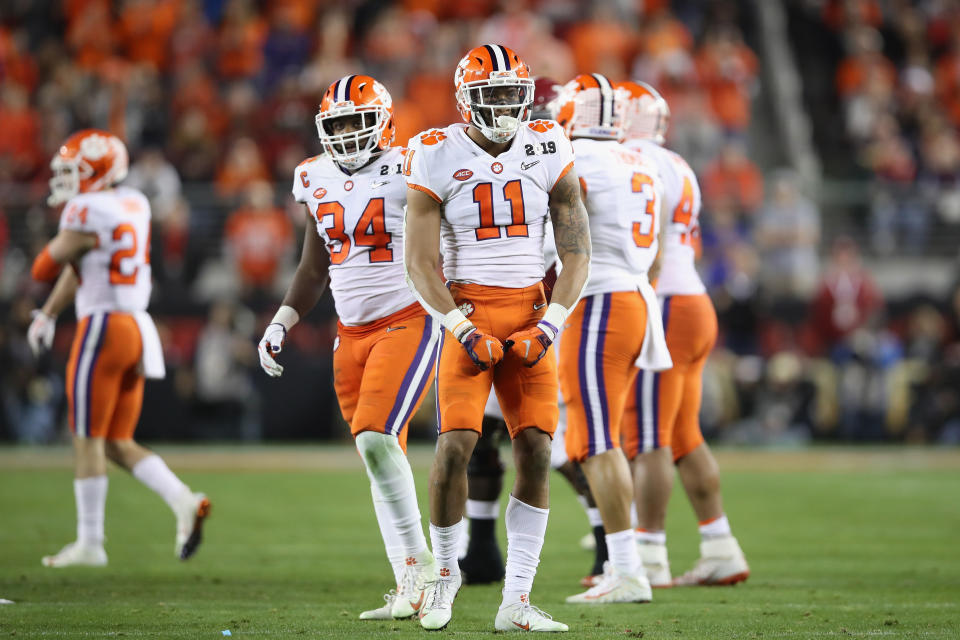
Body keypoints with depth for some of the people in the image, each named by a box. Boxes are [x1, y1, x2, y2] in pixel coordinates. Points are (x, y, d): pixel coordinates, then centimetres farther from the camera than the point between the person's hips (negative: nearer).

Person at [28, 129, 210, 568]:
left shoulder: (86, 213, -13)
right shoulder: (134, 207, 13)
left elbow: (44, 269, -4)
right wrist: (48, 314, 26)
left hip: (104, 327, -8)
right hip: (138, 330, 8)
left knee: (88, 440, 0)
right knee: (118, 443, 13)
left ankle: (90, 543, 4)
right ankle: (184, 502, -4)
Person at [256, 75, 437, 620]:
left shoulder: (410, 172, -9)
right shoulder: (321, 182, 10)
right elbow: (314, 271, 21)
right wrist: (281, 324, 13)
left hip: (408, 322, -6)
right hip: (353, 331, 6)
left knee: (375, 437, -22)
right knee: (381, 456, 5)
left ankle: (418, 561, -10)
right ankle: (410, 588, 9)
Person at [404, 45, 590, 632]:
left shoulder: (548, 151, 2)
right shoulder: (439, 157, -5)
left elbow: (577, 251, 3)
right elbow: (421, 264, -5)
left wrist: (549, 325, -9)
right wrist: (464, 330, -16)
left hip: (530, 313, 2)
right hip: (468, 312, -2)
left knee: (537, 450, -7)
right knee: (455, 445, -15)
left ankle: (517, 602, -3)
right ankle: (445, 570, 10)